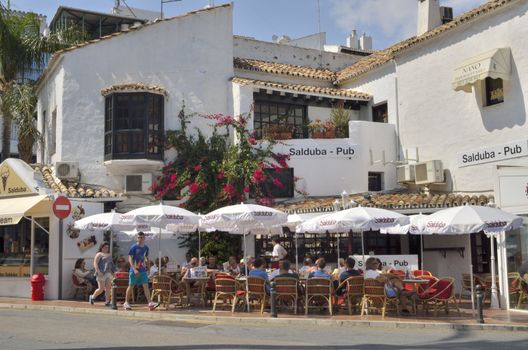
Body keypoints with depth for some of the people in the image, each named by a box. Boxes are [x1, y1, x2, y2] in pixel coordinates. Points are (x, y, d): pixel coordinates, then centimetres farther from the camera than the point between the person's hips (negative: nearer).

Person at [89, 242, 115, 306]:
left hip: (108, 273, 6)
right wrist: (98, 271, -21)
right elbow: (95, 264, -10)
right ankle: (92, 297, 18)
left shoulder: (109, 255, 21)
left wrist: (113, 272, 16)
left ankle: (107, 302, -3)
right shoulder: (99, 254, 0)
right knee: (101, 289, -5)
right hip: (101, 274, -6)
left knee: (108, 288, -4)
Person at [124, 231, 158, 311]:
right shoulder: (134, 247, -9)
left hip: (143, 270, 4)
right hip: (134, 270, -4)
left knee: (146, 286, -5)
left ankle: (150, 303, -11)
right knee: (131, 286, 5)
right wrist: (134, 269, -23)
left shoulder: (146, 248, 7)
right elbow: (130, 258, -14)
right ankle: (126, 303, 18)